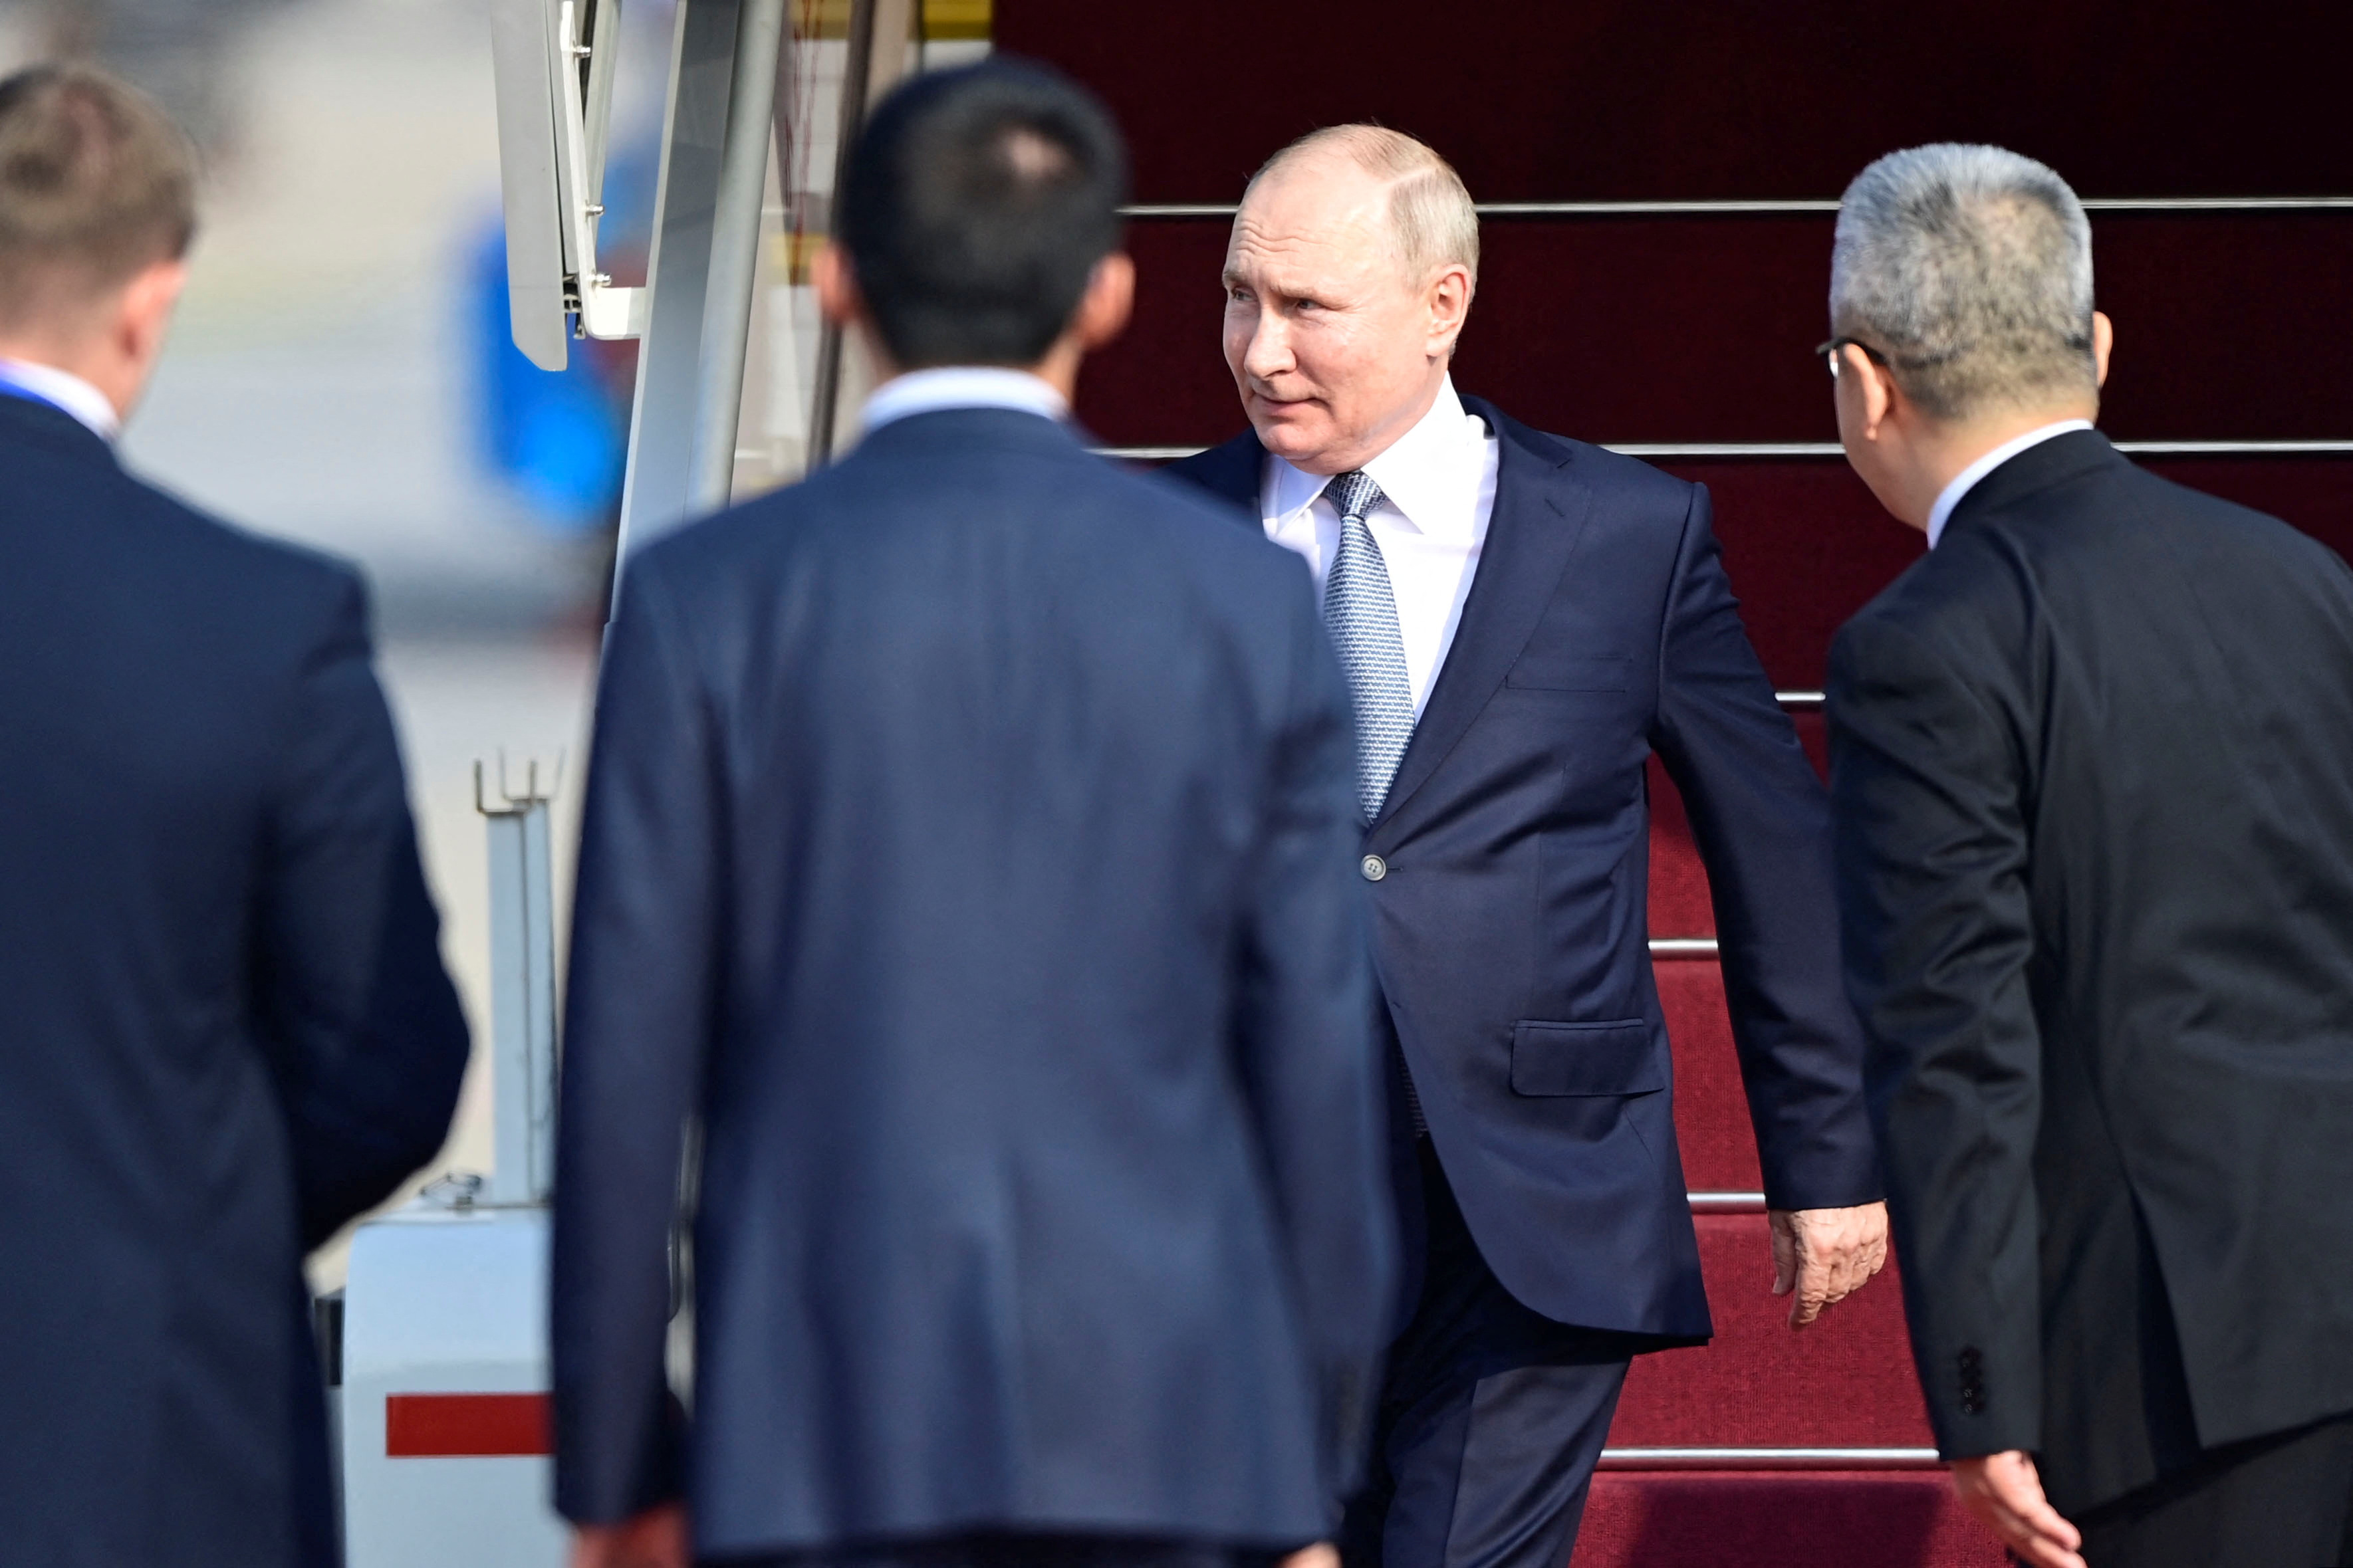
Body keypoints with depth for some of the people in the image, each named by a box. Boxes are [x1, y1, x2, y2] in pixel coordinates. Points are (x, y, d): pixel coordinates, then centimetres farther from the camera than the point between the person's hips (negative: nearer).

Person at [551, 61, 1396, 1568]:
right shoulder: (1251, 604, 2)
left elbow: (627, 1066, -1)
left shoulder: (705, 605, -2)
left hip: (825, 1432, -1)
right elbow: (1319, 1058, 3)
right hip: (1171, 1434, 1)